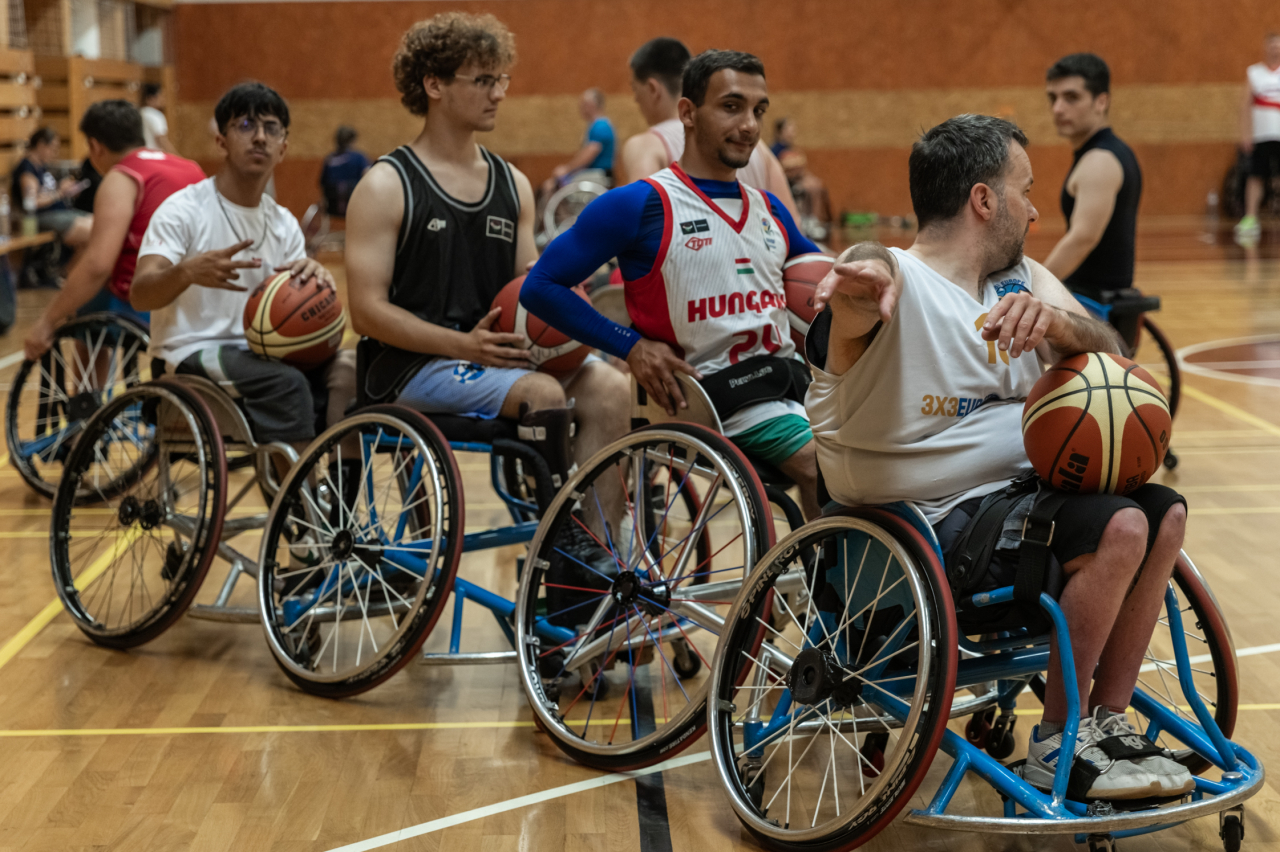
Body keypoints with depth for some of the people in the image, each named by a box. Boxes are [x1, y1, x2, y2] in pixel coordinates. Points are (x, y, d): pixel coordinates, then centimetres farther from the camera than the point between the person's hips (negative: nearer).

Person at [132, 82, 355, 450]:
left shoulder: (284, 223, 11)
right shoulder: (183, 209, -8)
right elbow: (139, 295, -21)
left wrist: (315, 278, -17)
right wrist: (189, 271, -43)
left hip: (258, 351, 6)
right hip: (192, 354, -6)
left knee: (346, 366, -20)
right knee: (285, 382, -32)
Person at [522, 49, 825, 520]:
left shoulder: (769, 210, 17)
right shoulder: (641, 204, -2)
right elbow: (541, 287, -3)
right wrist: (631, 346, -11)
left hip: (791, 379, 7)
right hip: (718, 392, -7)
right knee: (820, 464, -28)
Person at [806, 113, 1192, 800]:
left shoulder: (1021, 279, 13)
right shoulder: (900, 284, -11)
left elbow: (1106, 355, -3)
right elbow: (872, 268, -36)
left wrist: (1052, 318, -26)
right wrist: (868, 274, -62)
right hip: (930, 529, -8)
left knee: (1163, 511, -3)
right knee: (1119, 527, -22)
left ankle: (1108, 721, 7)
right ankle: (1058, 749, -9)